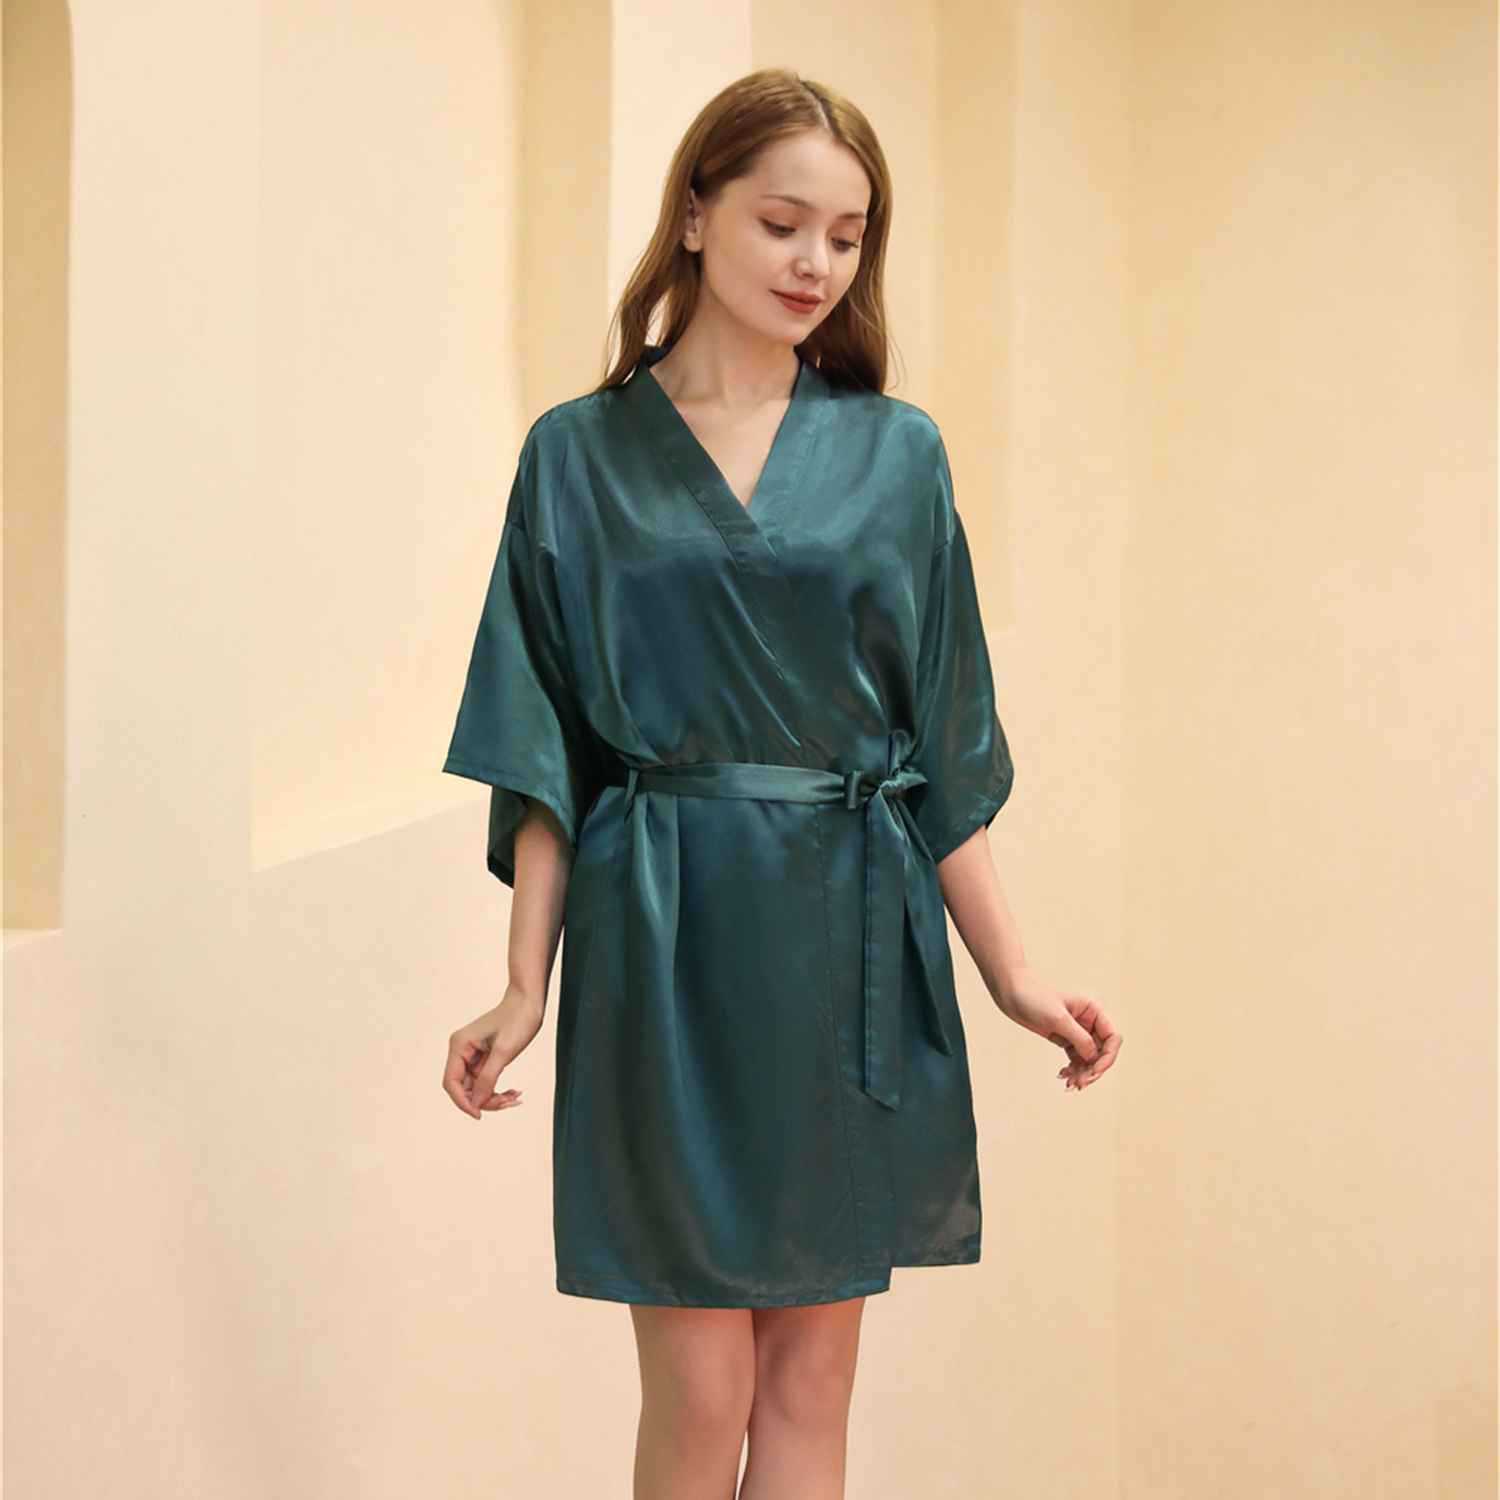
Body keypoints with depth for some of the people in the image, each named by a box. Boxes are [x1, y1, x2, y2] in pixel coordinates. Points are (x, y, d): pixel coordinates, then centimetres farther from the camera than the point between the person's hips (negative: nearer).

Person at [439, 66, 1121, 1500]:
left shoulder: (896, 455, 7)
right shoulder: (579, 456, 3)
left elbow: (944, 749, 8)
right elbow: (546, 751, 2)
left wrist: (1012, 975, 4)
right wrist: (526, 984, -5)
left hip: (851, 945, 2)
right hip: (665, 942, -2)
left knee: (811, 1379, 7)